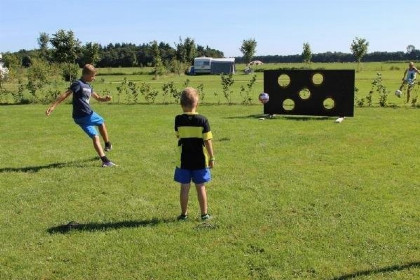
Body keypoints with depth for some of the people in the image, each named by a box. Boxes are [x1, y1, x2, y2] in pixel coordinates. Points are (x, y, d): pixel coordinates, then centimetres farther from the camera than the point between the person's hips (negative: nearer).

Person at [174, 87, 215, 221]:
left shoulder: (178, 119, -7)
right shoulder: (202, 120, -10)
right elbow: (207, 141, -8)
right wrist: (212, 158, -1)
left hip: (184, 160, 0)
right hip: (200, 160, 0)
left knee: (184, 188, 8)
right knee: (201, 187, 9)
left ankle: (184, 214, 17)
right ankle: (204, 214, 16)